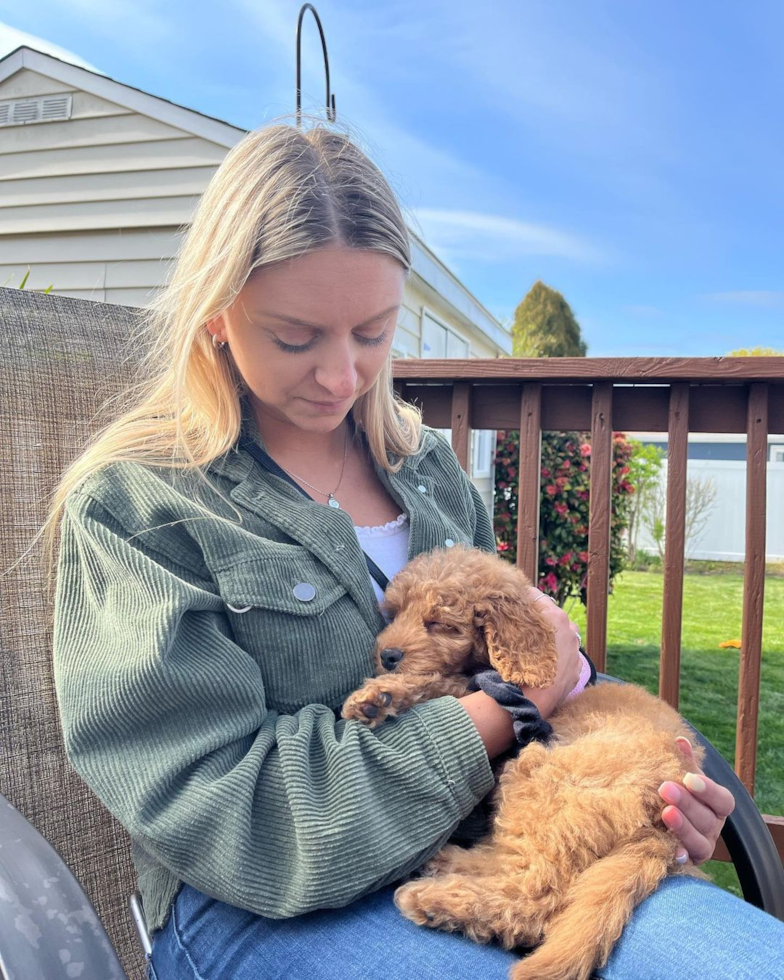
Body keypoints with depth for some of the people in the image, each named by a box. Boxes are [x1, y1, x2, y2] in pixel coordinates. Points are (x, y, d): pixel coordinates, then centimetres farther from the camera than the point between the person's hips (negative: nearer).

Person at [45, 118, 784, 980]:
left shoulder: (426, 465, 9)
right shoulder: (130, 505, -9)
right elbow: (220, 810, -16)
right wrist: (498, 711, -16)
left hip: (478, 850, 6)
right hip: (264, 910, -5)